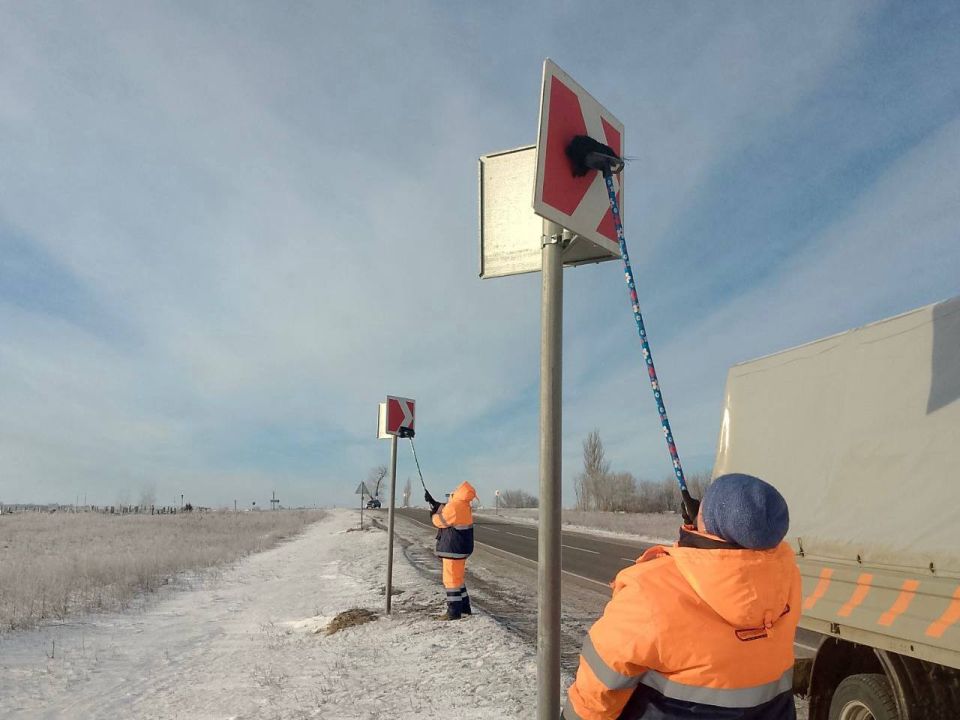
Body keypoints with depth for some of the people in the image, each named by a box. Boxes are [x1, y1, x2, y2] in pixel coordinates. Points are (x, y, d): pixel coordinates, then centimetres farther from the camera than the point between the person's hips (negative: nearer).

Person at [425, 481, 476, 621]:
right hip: (462, 548, 10)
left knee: (451, 579, -3)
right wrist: (432, 502, 20)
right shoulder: (465, 507, 8)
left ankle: (454, 612, 1)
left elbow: (439, 521, -11)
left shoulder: (454, 506, -22)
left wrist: (433, 514, 9)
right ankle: (464, 607, 26)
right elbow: (445, 509, 19)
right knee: (457, 577, 20)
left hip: (453, 549, -10)